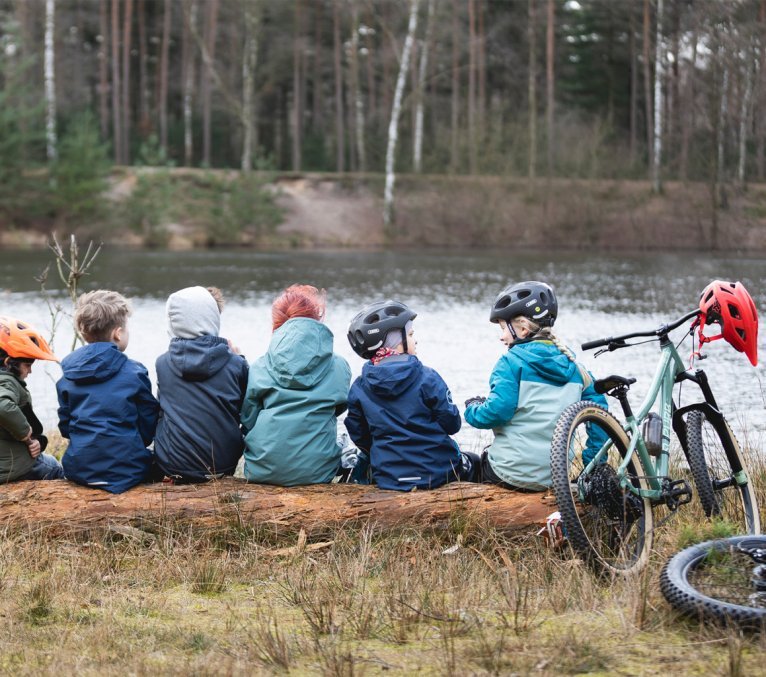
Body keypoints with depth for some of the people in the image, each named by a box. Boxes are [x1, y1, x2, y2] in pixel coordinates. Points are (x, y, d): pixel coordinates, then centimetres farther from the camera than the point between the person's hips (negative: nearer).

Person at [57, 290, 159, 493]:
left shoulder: (67, 375, 2)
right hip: (125, 469, -4)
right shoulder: (134, 372, -8)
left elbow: (65, 426, 9)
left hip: (78, 469, 4)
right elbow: (149, 429, 0)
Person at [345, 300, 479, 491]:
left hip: (387, 479, 2)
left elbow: (359, 436, 5)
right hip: (438, 472, -2)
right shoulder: (427, 378, -13)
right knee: (472, 462, 30)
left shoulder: (358, 389, -3)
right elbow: (451, 424, -9)